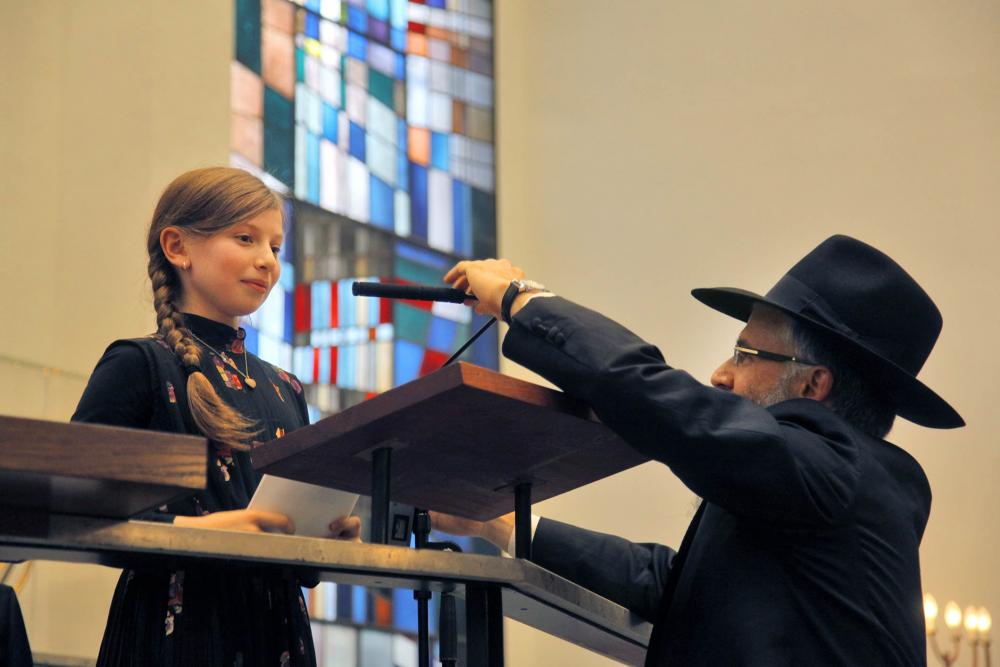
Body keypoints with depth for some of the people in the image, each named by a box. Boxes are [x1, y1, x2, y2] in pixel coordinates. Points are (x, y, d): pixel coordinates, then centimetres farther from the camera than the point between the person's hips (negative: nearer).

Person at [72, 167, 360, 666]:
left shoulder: (284, 390, 17)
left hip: (277, 626, 6)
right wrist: (193, 529, -23)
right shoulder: (138, 365, -2)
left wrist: (333, 530, -3)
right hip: (175, 625, -6)